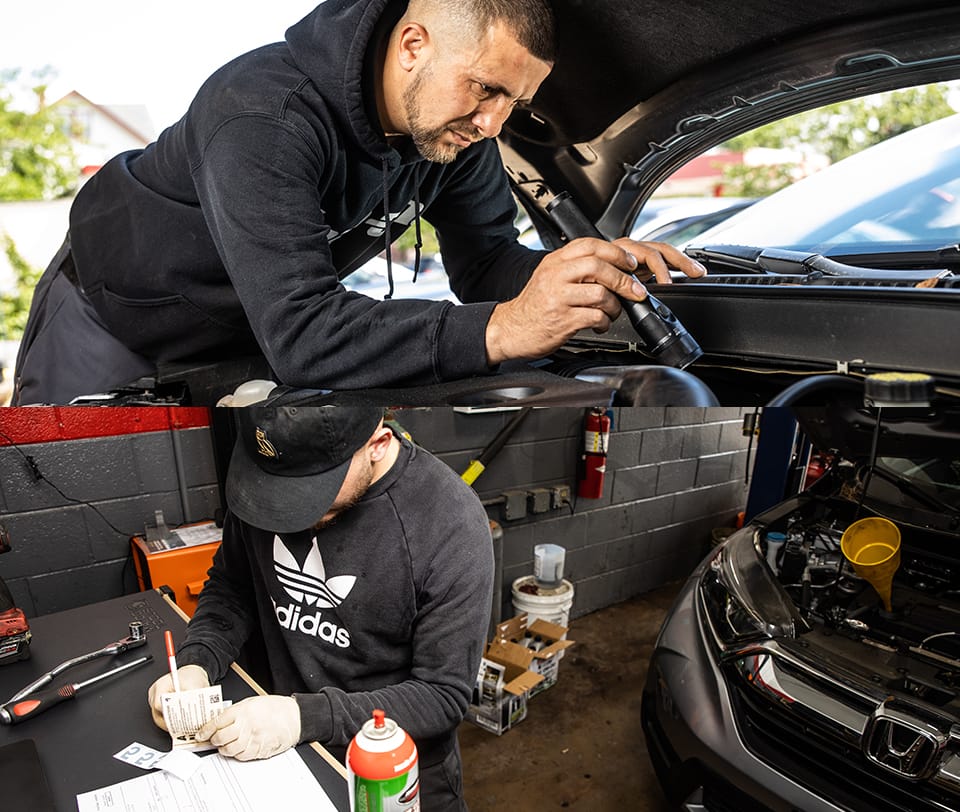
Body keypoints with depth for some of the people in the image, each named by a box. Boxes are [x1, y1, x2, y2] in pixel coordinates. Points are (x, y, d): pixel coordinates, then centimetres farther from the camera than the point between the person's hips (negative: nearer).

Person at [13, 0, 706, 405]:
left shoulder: (457, 127, -16)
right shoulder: (263, 118, -39)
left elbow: (486, 262, -11)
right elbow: (299, 334, -48)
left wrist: (589, 267, -32)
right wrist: (501, 330, -57)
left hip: (239, 339, 5)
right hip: (112, 320, -5)